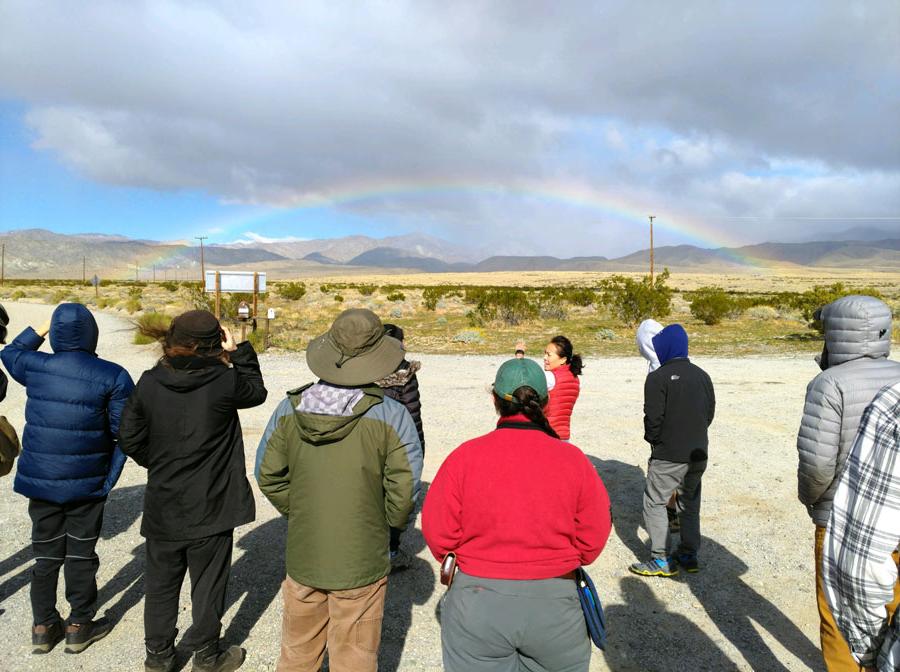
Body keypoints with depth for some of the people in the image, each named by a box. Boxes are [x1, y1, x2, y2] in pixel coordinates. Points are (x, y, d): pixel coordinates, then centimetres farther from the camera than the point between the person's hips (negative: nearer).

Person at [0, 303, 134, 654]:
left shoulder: (34, 366, -5)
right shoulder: (113, 376, -14)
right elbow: (123, 432, -13)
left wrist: (39, 329, 21)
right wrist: (109, 477, -4)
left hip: (40, 480, 3)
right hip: (87, 484, -3)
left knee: (47, 553, 17)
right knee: (81, 554, 11)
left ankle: (43, 626, 29)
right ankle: (79, 626, 24)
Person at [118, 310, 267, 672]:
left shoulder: (149, 382, -7)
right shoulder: (225, 381, -19)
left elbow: (129, 438, 0)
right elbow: (257, 391, 2)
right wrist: (238, 351, 2)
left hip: (162, 504, 4)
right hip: (210, 506, -3)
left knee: (161, 582, 20)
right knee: (208, 582, 13)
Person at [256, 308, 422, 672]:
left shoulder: (290, 409, -8)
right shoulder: (391, 416, -18)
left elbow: (268, 476, -1)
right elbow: (404, 489, -15)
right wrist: (389, 522, 4)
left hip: (302, 557, 3)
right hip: (361, 564, -3)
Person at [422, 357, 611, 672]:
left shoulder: (464, 456, -12)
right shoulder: (573, 459, -9)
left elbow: (438, 532, -8)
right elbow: (593, 538, -4)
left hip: (476, 604, 0)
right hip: (554, 606, 1)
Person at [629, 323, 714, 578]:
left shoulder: (658, 378, -15)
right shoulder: (702, 376, 6)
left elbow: (653, 417, -17)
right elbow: (710, 413, 11)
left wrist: (653, 439, 2)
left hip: (668, 456, -7)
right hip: (698, 454, 7)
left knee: (655, 502, 5)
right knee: (690, 503, 20)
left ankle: (661, 560, 6)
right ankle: (689, 554, 25)